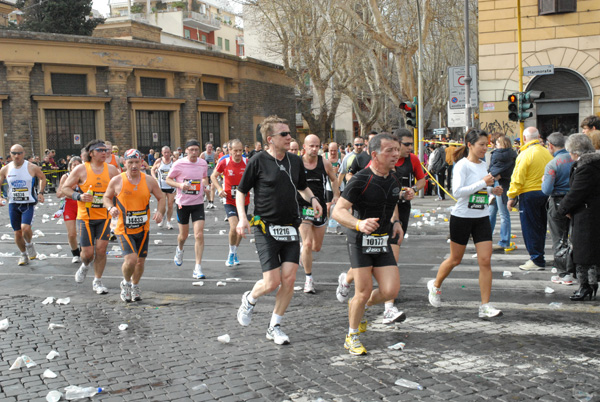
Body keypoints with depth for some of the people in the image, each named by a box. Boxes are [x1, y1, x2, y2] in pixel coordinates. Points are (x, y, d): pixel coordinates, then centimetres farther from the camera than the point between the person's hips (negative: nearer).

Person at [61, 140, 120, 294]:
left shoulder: (111, 169, 2)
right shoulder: (81, 169, -5)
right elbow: (65, 188, 0)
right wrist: (79, 196, -17)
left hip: (104, 217, 2)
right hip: (85, 217, -2)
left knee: (101, 249, -4)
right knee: (88, 252, -1)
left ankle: (97, 282, 13)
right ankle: (85, 265, 37)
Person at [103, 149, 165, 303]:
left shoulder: (149, 180, -2)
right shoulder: (116, 181, -6)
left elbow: (161, 198, 8)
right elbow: (106, 197, 8)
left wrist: (159, 211, -12)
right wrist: (111, 208, -14)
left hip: (143, 229, 3)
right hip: (124, 229, -3)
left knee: (140, 261, 9)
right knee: (131, 259, -18)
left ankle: (135, 286, 38)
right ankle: (125, 283, 13)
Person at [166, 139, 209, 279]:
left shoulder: (203, 163, 1)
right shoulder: (178, 164, -9)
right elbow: (168, 179, -1)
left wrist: (205, 184, -3)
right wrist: (180, 185, -19)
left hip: (198, 203, 1)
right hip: (183, 203, -1)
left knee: (199, 235, -11)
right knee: (184, 235, 12)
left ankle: (198, 268, -5)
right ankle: (179, 250, 50)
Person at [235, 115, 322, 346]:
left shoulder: (295, 161, 7)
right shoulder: (258, 161, -7)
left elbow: (303, 187, 23)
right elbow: (241, 191, 0)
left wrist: (312, 199, 2)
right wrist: (242, 217, -13)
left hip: (290, 227, 5)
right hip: (266, 228, -4)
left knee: (289, 279, -2)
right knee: (272, 282, -8)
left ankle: (274, 327, 16)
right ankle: (250, 299, 27)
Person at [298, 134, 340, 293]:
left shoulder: (325, 163, -3)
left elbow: (334, 180, 13)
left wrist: (336, 195, 1)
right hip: (302, 207, -3)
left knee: (317, 247, 11)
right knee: (308, 243, -13)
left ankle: (303, 250, 47)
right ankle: (309, 279, 2)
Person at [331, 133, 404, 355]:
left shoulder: (394, 180, 7)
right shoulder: (360, 180, -15)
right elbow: (338, 211, -18)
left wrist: (395, 221, 11)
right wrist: (359, 224, -35)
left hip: (383, 242, 6)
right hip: (361, 240, -6)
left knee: (391, 291, -4)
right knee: (364, 291, -6)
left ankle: (356, 306, 27)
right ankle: (352, 336, 18)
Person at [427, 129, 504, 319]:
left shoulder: (483, 165, 10)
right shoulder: (462, 165, -12)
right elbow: (457, 191, -24)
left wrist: (492, 190, 4)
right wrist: (482, 183, -25)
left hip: (482, 218, 6)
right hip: (462, 217, -6)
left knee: (485, 261, -4)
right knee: (455, 259, 9)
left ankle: (485, 306, 0)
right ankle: (435, 285, 37)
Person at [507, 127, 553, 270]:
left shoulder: (526, 154, -13)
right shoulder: (547, 153, 6)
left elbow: (518, 178, -14)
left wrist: (511, 196, -7)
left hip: (529, 195, -7)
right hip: (545, 194, 7)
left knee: (530, 228, 0)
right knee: (540, 227, 15)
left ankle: (536, 260, 2)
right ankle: (539, 257, 24)